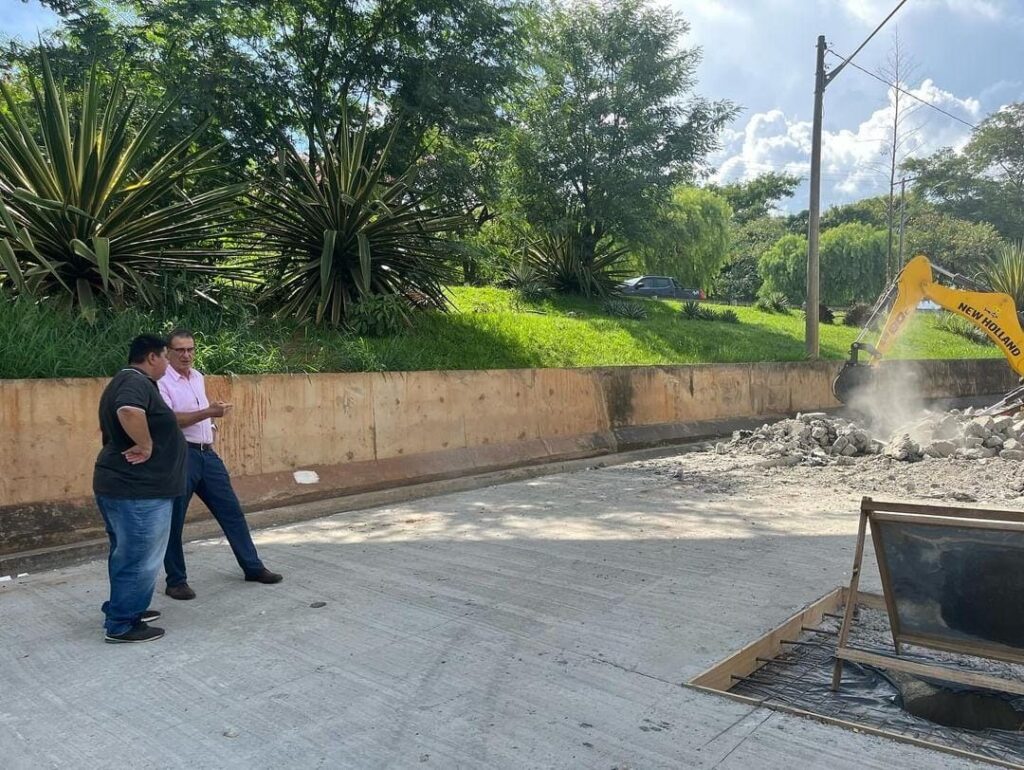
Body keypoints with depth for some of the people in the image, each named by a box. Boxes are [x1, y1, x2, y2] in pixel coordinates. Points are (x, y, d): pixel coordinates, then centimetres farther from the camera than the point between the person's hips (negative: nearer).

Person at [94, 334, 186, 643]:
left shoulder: (123, 381, 17)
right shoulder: (136, 382, -17)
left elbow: (111, 426, 30)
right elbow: (129, 411, -40)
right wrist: (146, 446, -27)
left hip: (121, 484, 11)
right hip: (137, 489, -11)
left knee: (127, 554, 22)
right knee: (140, 559, -1)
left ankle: (124, 609, 34)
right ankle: (121, 625, 8)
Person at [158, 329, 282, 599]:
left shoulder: (198, 377, 13)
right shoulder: (161, 382, -11)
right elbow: (170, 420, -22)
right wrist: (208, 412, -28)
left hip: (207, 454, 7)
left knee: (232, 511, 9)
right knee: (173, 522, 3)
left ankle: (253, 567, 19)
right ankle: (176, 581, 16)